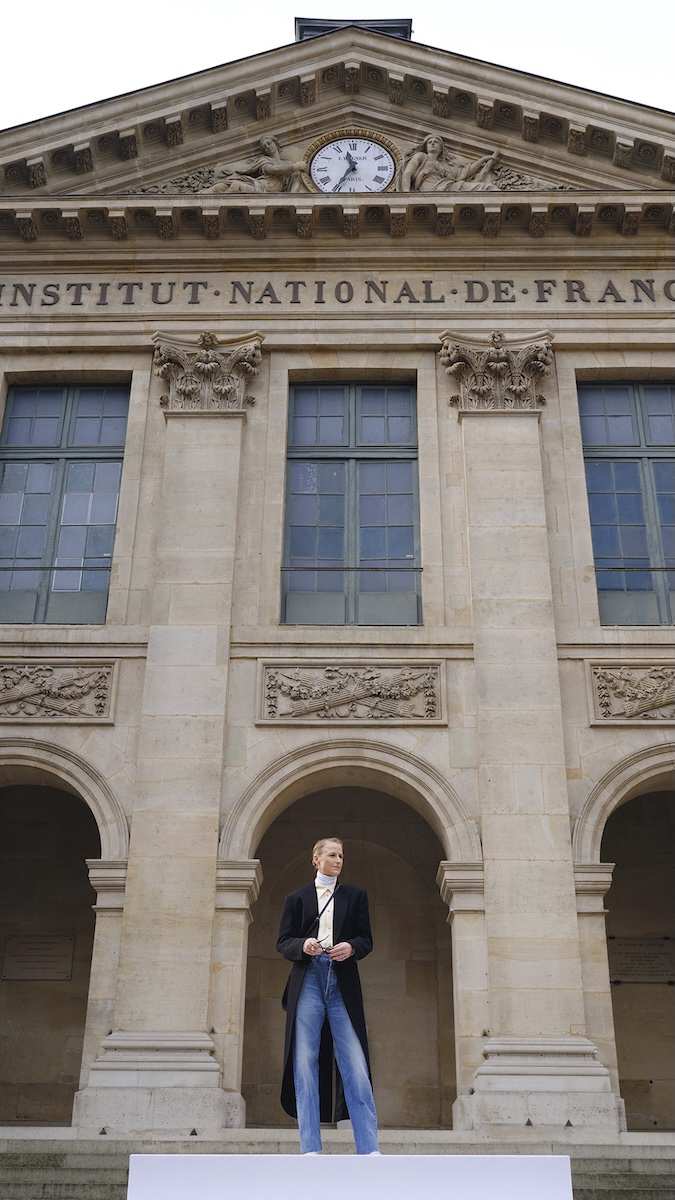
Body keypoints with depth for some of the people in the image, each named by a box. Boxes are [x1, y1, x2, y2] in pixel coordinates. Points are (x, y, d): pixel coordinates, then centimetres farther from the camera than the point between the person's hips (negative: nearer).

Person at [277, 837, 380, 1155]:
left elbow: (366, 940, 11)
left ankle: (369, 1149, -5)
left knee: (355, 1065, -6)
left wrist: (352, 947, -11)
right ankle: (310, 1149, 1)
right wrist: (303, 946, -13)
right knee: (305, 1063, -3)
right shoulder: (297, 898, 14)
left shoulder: (355, 896, 16)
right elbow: (283, 943, 8)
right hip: (307, 982, 0)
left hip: (342, 983, 0)